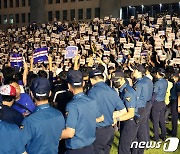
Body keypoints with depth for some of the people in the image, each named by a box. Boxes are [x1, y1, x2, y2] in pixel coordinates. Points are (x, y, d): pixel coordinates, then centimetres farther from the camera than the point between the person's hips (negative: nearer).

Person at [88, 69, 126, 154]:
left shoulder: (92, 92, -17)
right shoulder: (112, 91, 1)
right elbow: (123, 111, 6)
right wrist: (109, 116, 11)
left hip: (98, 131, -6)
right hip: (110, 130, 6)